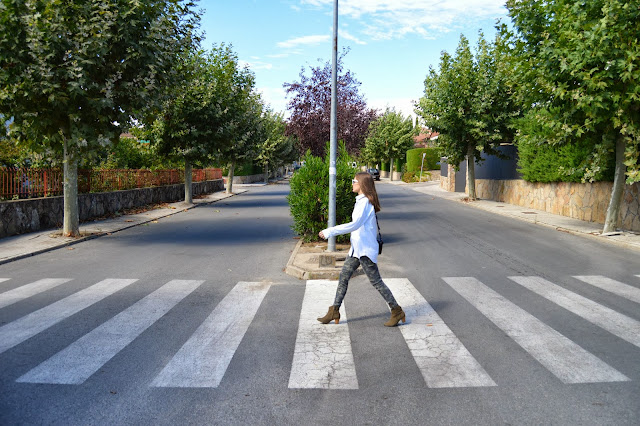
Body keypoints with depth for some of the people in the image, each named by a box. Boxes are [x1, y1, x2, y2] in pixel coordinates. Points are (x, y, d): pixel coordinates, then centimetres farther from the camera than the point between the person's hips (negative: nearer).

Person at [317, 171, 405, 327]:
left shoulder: (365, 202, -19)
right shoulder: (362, 201, 12)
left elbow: (355, 224, -30)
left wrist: (330, 231, -29)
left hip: (365, 249, -10)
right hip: (357, 248, 10)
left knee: (376, 281, -2)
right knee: (343, 277, 11)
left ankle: (397, 311, 11)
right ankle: (334, 311, 18)